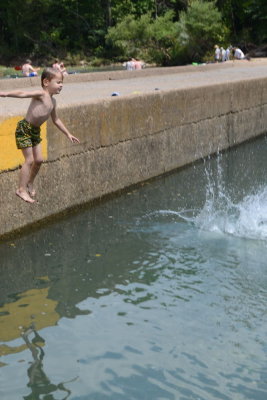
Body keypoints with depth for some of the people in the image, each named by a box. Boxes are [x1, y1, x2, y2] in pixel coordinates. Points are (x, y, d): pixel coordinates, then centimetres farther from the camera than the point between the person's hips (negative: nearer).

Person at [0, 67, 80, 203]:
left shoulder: (52, 101, 9)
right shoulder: (41, 94, -16)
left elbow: (56, 120, 22)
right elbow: (23, 94, -30)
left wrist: (68, 134, 26)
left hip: (35, 131, 8)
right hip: (24, 128, -8)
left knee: (39, 160, 11)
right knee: (29, 160, -9)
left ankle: (29, 183, 32)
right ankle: (21, 189, -2)